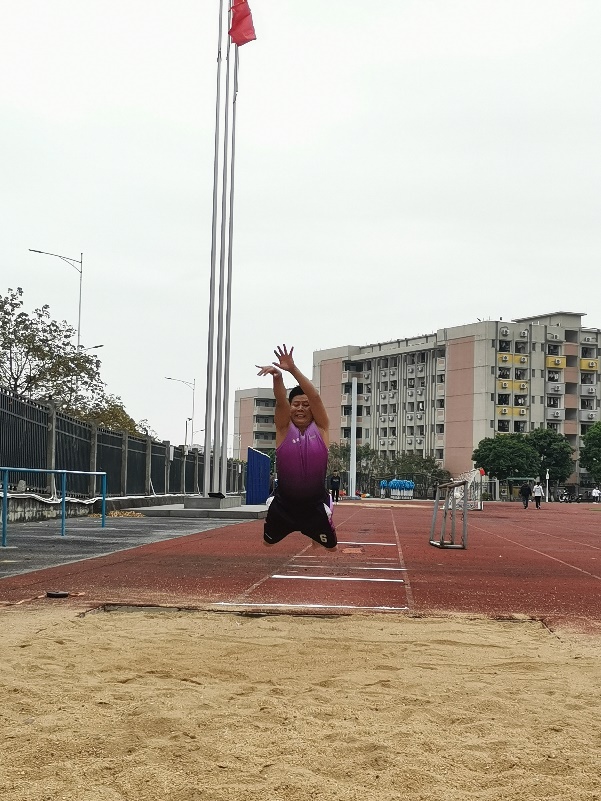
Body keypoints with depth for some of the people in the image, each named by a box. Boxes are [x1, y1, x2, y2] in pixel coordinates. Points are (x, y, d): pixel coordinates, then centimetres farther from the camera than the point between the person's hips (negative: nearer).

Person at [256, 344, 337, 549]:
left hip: (316, 505, -1)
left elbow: (315, 397, -18)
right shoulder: (284, 428, -2)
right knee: (267, 545, 15)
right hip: (283, 504, 1)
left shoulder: (320, 428, -3)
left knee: (330, 548, 9)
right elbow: (280, 401, -21)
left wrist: (293, 369, -31)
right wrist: (277, 376, -42)